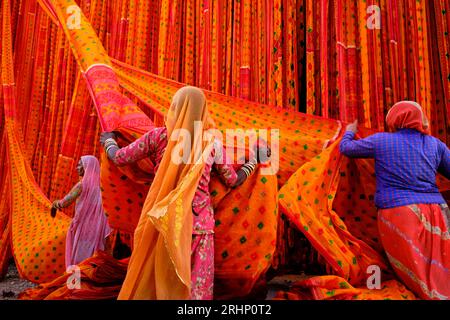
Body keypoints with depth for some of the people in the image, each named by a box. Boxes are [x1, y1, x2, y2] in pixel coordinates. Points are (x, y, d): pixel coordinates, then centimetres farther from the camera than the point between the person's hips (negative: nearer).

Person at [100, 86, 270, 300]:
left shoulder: (158, 136, -2)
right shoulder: (213, 142, -1)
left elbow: (119, 158, 7)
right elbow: (233, 181, 9)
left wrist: (108, 141, 29)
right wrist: (255, 158, 24)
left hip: (164, 221, 1)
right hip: (199, 222, 0)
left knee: (153, 280, 16)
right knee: (196, 285, 10)